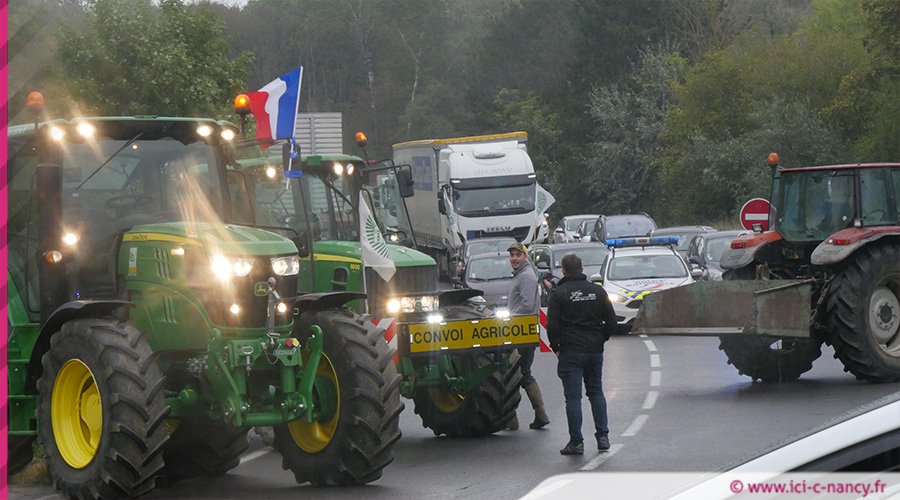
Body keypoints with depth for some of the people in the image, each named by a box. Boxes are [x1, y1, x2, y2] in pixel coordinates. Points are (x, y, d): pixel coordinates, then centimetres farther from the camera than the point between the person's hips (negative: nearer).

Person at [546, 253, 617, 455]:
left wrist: (556, 347, 2)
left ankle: (576, 442, -3)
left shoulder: (558, 293, -6)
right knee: (596, 392, 16)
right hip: (595, 350, 4)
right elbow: (611, 321, 7)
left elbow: (552, 325, -10)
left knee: (573, 396, -2)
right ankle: (602, 436, 11)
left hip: (570, 351, -4)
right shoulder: (598, 291, 7)